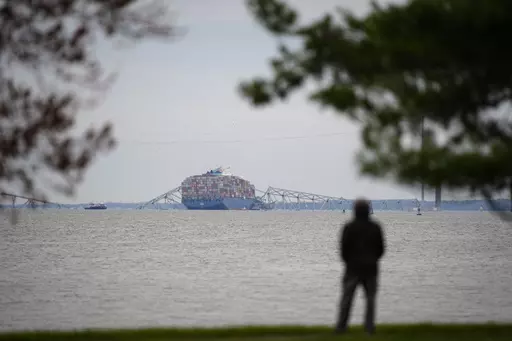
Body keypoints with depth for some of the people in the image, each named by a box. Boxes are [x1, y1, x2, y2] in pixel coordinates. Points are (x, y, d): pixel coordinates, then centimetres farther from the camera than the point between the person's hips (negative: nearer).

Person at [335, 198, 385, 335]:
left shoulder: (349, 227, -8)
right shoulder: (375, 227, 0)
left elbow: (343, 248, -6)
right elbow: (381, 248, 3)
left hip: (353, 267, -2)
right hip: (371, 267, 2)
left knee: (347, 297, 3)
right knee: (370, 298, 7)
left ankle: (341, 326, 0)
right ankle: (369, 326, 1)